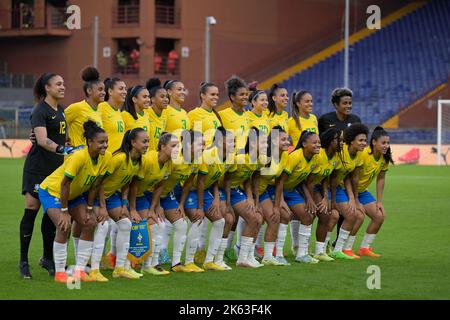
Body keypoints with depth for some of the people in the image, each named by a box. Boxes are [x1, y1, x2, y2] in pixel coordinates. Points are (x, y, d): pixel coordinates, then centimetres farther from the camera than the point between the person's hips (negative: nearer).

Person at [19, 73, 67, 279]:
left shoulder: (61, 110, 12)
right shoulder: (40, 111, -13)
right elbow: (42, 140, -27)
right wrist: (60, 149, -41)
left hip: (56, 168, 7)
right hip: (37, 168, -7)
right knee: (31, 210, -6)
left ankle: (48, 258, 16)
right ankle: (24, 260, -1)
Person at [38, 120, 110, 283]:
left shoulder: (106, 157, -14)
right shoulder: (78, 157, -34)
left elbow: (95, 185, -5)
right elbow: (65, 184, -29)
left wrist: (89, 209, -3)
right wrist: (64, 212, -24)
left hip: (74, 194, 7)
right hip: (52, 191, -7)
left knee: (90, 224, -6)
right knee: (64, 226, -23)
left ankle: (80, 270, 1)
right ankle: (59, 273, -12)